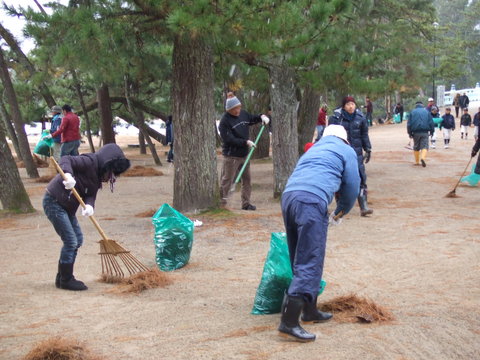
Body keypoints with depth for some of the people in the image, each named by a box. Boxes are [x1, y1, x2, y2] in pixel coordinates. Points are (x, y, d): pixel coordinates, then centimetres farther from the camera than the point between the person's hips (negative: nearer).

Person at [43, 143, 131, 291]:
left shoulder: (98, 175, 11)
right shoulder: (90, 162, -16)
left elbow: (91, 194, -1)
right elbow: (65, 160, -27)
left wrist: (89, 205, -24)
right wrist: (68, 175, -47)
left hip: (67, 207, 10)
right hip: (54, 202, -10)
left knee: (78, 240, 14)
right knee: (70, 241, -8)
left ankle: (62, 277, 24)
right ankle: (66, 280, 5)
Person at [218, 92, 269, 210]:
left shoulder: (243, 114, 6)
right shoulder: (225, 121, -15)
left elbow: (253, 119, 26)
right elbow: (229, 139, -20)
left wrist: (262, 117, 5)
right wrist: (246, 142, -20)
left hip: (244, 154, 8)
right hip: (231, 155, -7)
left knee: (246, 179, 13)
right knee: (227, 180, -3)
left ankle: (246, 203, 23)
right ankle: (221, 204, 5)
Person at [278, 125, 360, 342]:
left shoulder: (313, 149, 35)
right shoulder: (346, 151, 17)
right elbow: (352, 187, 13)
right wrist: (340, 212, 30)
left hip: (288, 196, 7)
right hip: (311, 201, -7)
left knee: (300, 260, 18)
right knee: (310, 263, -7)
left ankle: (310, 311, 29)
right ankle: (289, 322, -13)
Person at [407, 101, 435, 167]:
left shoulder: (412, 112, 7)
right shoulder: (426, 111, 8)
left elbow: (409, 123, 3)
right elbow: (431, 122, 5)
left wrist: (410, 133, 9)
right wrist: (431, 131, 14)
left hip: (416, 132, 1)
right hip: (425, 132, -1)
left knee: (416, 147, 13)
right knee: (424, 146, -5)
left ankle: (417, 161, 16)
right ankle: (423, 157, -30)